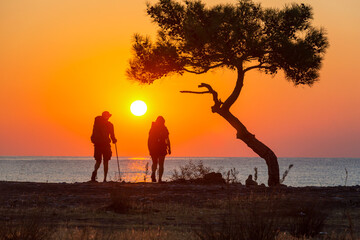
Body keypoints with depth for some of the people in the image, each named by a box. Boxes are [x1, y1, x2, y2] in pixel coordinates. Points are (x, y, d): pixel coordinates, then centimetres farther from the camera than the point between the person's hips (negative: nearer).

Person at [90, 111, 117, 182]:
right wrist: (114, 140, 16)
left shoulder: (96, 123, 7)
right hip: (106, 144, -2)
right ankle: (104, 179, 1)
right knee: (106, 162, 7)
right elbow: (112, 135, -2)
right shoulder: (109, 125, -1)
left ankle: (95, 171, -23)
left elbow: (93, 134, 8)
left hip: (97, 144, 2)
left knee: (98, 161, 10)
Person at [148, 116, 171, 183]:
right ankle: (160, 178, -4)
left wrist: (149, 149, 9)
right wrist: (169, 148, -1)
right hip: (162, 149, -2)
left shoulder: (152, 128, 4)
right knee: (161, 164, 6)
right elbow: (167, 139, -5)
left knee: (154, 163, 15)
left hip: (153, 149, 2)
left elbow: (149, 140, 3)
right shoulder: (164, 128, -1)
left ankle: (153, 173, -15)